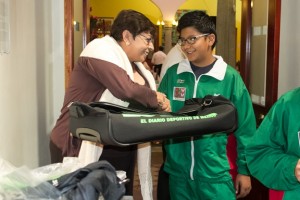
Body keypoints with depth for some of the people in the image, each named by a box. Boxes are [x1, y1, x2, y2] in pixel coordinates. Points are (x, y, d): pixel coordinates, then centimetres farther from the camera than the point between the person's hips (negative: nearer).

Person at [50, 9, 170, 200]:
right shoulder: (100, 49, -13)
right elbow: (125, 89, -27)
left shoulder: (138, 68, 13)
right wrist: (156, 99, -10)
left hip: (121, 152, 8)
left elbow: (143, 105, 11)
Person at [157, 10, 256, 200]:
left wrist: (244, 169, 0)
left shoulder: (230, 77, -6)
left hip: (215, 173, -3)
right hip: (178, 171, 3)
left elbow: (244, 128, -2)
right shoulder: (173, 74, 0)